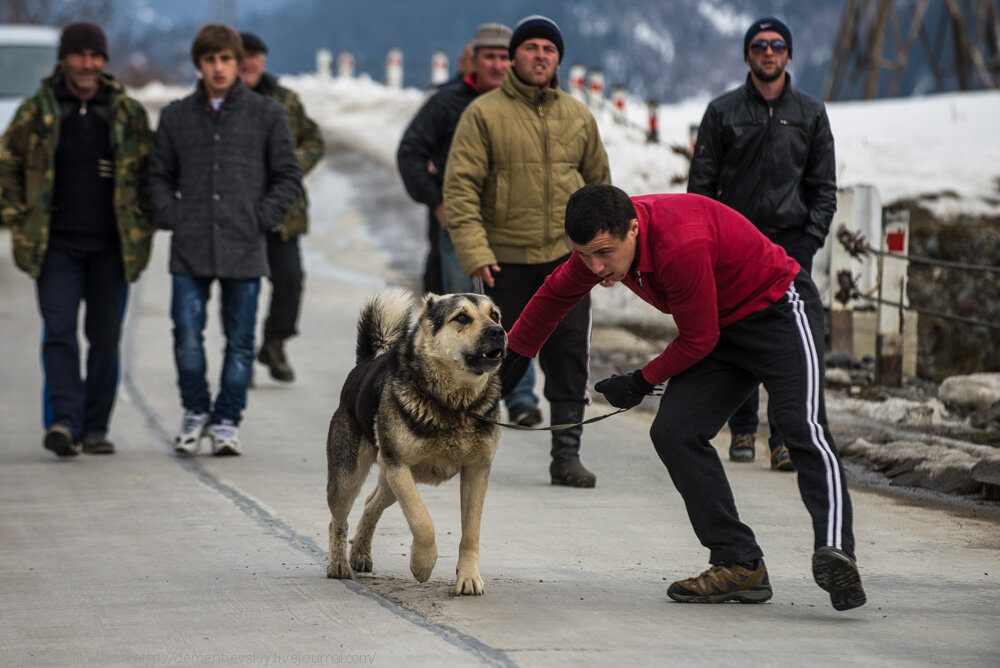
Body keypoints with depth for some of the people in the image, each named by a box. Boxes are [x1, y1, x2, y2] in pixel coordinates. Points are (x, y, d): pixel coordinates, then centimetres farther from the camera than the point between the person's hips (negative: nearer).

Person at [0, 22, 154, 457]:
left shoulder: (127, 114, 6)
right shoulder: (35, 112, 3)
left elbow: (150, 173, 12)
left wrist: (141, 229, 4)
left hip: (111, 248, 1)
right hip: (57, 247, -1)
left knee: (105, 339, 4)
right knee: (59, 333, -13)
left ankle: (95, 428, 13)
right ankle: (63, 423, -20)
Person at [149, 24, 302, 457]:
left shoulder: (267, 114, 5)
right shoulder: (176, 116, 10)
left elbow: (289, 178, 7)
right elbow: (159, 175, 17)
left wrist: (261, 221, -4)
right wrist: (171, 217, 2)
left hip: (244, 249, -1)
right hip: (190, 250, 1)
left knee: (240, 340, 3)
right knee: (187, 336, -6)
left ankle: (227, 421, 15)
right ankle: (195, 412, 14)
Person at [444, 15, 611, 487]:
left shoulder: (577, 116, 10)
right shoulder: (484, 114, -3)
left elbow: (599, 183, 20)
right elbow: (461, 187, -7)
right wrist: (474, 251, -16)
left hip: (567, 255, 3)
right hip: (507, 259, -3)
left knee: (570, 351, -4)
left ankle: (566, 453, 0)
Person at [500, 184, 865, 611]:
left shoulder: (681, 245, -33)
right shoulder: (602, 240, -8)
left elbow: (698, 340, -20)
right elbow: (558, 292, 14)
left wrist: (642, 382, -6)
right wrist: (513, 354, 23)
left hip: (779, 310, -8)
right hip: (724, 327, 8)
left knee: (803, 428, -28)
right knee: (673, 433, -10)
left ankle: (834, 551, -47)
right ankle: (740, 565, -11)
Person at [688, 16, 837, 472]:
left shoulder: (811, 114, 10)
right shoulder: (723, 112, 7)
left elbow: (824, 185, 12)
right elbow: (701, 183, 7)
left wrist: (813, 236, -1)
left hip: (791, 242, 0)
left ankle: (785, 437, -8)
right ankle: (742, 431, 14)